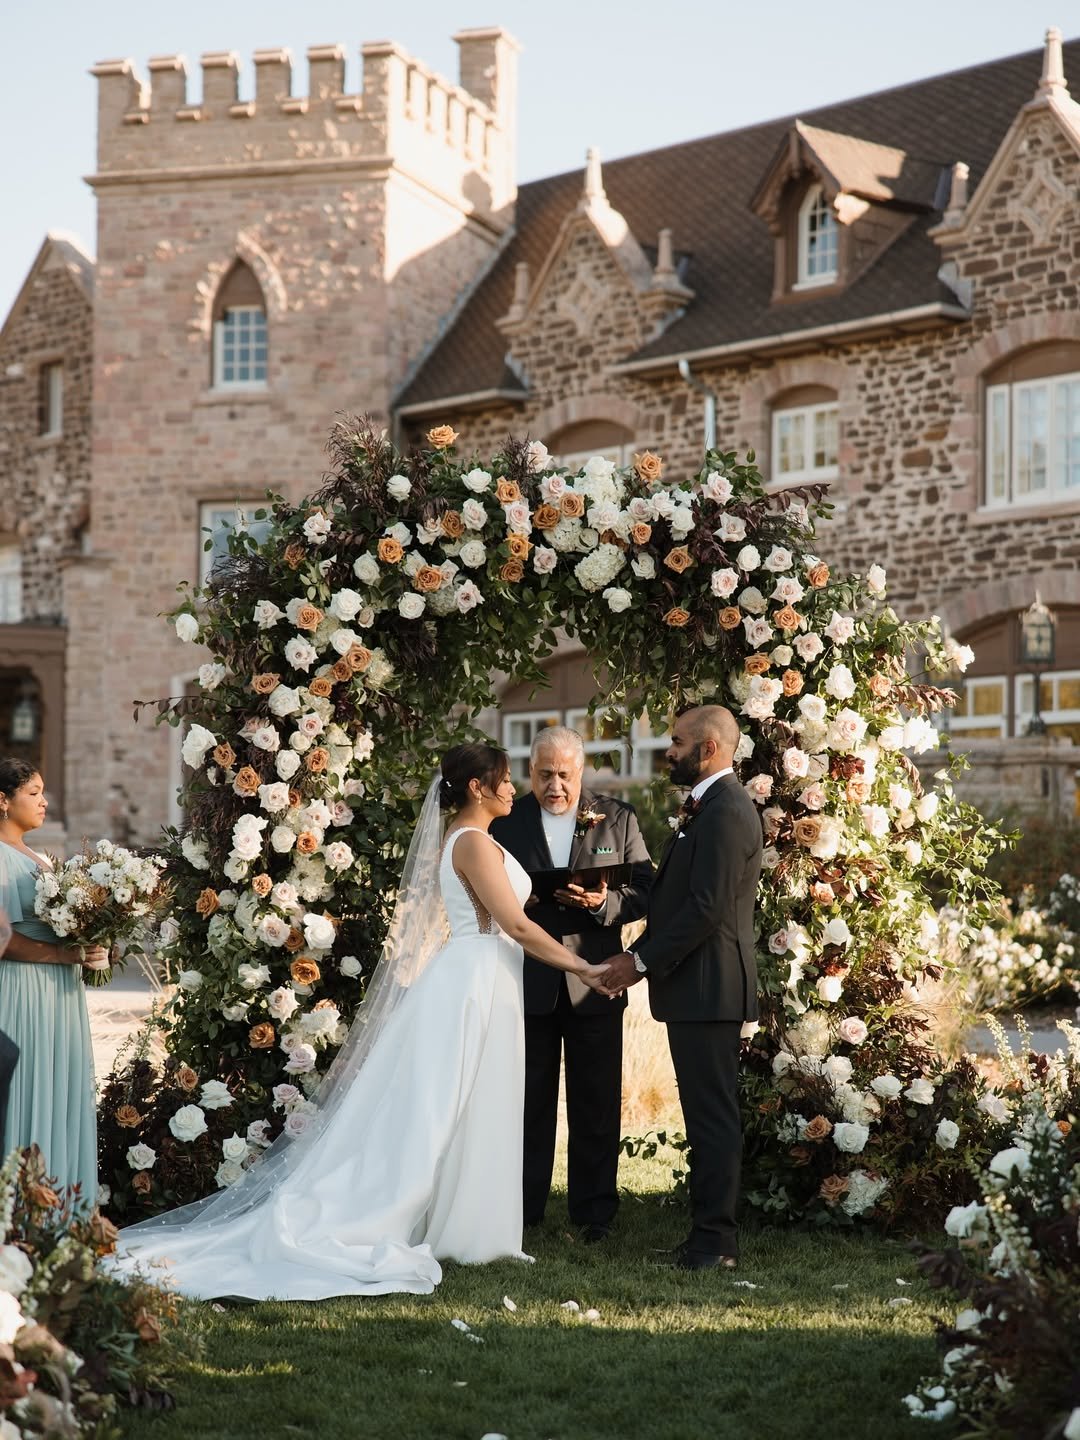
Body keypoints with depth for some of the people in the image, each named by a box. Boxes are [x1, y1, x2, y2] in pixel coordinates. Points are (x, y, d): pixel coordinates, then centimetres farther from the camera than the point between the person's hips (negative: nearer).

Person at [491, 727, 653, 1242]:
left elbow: (644, 891, 1)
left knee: (596, 1105, 5)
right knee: (528, 1103, 8)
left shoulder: (617, 818, 3)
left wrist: (605, 902, -19)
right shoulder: (507, 821, 3)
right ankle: (521, 1212, 17)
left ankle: (594, 1213, 15)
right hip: (528, 980, 0)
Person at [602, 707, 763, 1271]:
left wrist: (643, 962, -15)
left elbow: (706, 907, -21)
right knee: (706, 1113, 13)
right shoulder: (709, 806, 18)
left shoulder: (726, 810, -15)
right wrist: (639, 954, 10)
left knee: (712, 1115, -5)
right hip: (696, 986, 10)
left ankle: (714, 1240, 0)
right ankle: (710, 1232, 18)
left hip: (708, 987, -10)